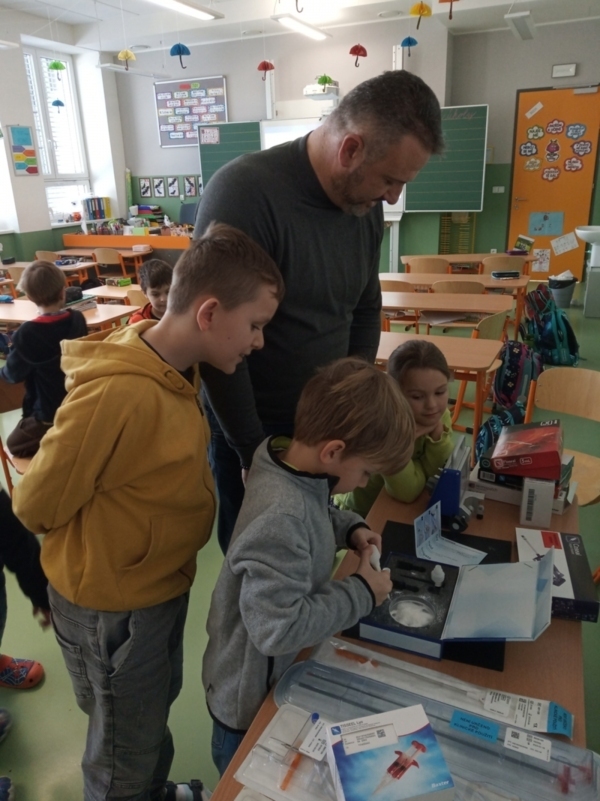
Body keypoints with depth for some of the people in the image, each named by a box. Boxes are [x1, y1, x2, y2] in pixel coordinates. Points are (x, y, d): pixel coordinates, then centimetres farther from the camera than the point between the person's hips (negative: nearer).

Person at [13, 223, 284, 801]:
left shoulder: (176, 372, -6)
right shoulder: (117, 394, -34)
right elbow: (38, 506, -21)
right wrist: (100, 557, -5)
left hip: (162, 587, 8)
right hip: (112, 609, -8)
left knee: (156, 712, 32)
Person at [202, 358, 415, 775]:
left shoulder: (294, 465, -12)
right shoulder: (280, 520, -40)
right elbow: (279, 628, -36)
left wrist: (350, 527, -8)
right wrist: (361, 594, -26)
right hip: (251, 697, -8)